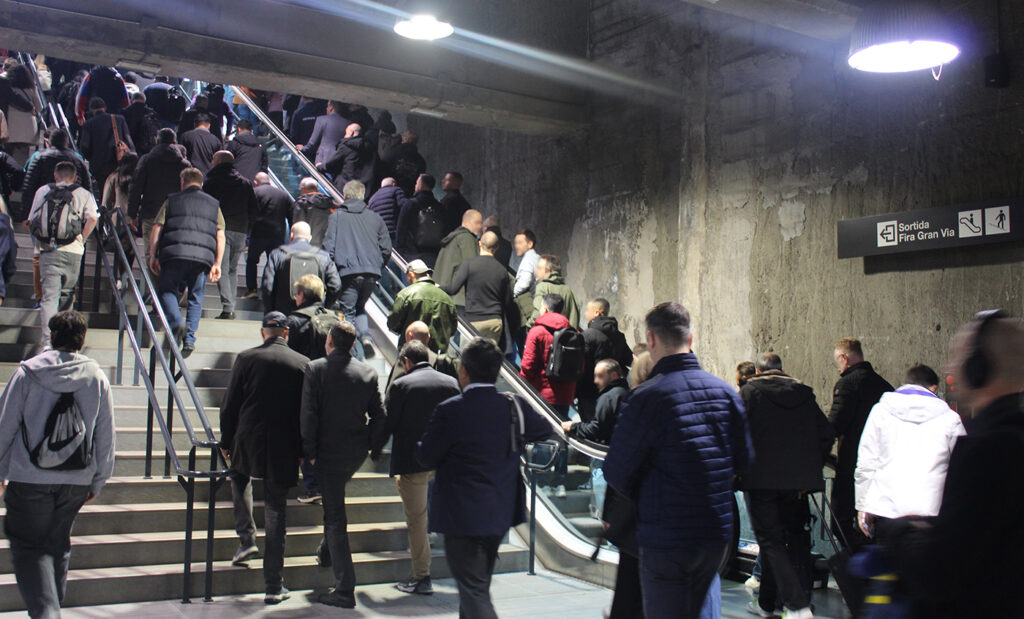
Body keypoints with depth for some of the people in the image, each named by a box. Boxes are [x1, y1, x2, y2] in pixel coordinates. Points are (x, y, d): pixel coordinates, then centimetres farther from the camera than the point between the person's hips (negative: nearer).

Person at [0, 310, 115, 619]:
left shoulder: (27, 373, -5)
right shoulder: (97, 379, 1)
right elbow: (106, 437, 4)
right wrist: (97, 482, 13)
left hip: (29, 478, -3)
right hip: (76, 480, 3)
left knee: (28, 546, 3)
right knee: (58, 545, 18)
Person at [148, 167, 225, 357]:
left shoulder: (172, 200, 17)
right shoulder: (213, 204, 21)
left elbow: (156, 229, 8)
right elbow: (220, 235, 11)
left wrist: (153, 255, 9)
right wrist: (217, 263, 9)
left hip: (175, 254, -2)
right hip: (203, 256, 2)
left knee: (166, 290, 9)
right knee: (196, 298, 11)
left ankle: (176, 321, -18)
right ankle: (189, 338, 1)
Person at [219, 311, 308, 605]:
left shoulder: (246, 358, -4)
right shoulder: (303, 363, -2)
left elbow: (229, 405, 0)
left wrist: (226, 442, 12)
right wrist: (302, 450, 12)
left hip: (247, 443, 0)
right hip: (283, 450, 0)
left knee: (239, 476, 33)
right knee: (276, 514, 5)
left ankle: (247, 539, 17)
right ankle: (274, 586, 7)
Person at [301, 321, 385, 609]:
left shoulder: (315, 369, -9)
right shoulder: (368, 373, 2)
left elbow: (308, 413, -13)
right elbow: (379, 416, 2)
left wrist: (309, 452, -6)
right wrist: (366, 443, 13)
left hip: (329, 451, -4)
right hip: (357, 452, 4)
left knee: (335, 517, -1)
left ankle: (344, 589, 0)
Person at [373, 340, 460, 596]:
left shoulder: (401, 385, -10)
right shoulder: (451, 383, 4)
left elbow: (386, 424, -7)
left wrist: (373, 451, 9)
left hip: (412, 460, -6)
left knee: (416, 517, 3)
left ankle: (422, 577, 7)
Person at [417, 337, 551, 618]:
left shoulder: (449, 411, -18)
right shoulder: (514, 406, -3)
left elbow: (426, 457, -12)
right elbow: (544, 430, 15)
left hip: (462, 516, -6)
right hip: (501, 513, 6)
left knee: (473, 591, -2)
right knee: (478, 586, 24)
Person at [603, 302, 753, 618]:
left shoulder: (648, 397, -18)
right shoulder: (725, 391, 0)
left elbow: (616, 473, -11)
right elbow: (743, 459, 10)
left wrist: (643, 494, 9)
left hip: (666, 539, -6)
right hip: (717, 535, 6)